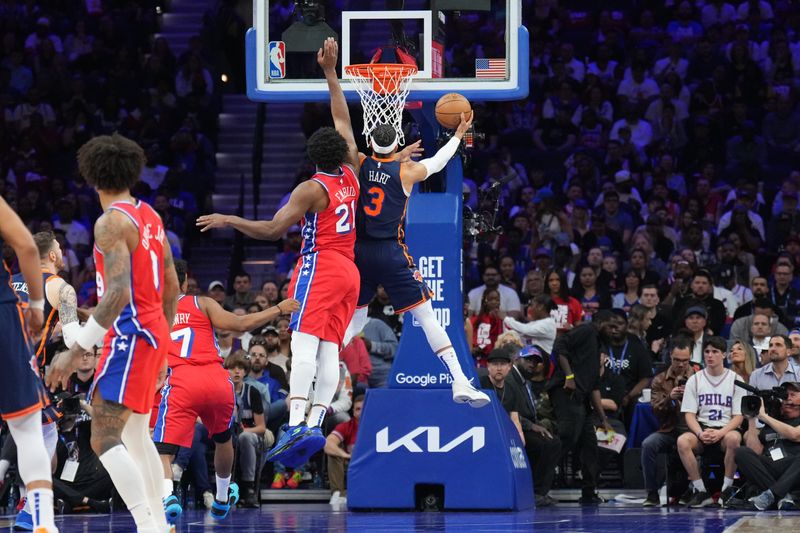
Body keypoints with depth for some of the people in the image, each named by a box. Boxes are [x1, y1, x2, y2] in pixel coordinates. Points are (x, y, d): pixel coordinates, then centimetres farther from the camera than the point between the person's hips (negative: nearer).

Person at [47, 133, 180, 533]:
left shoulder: (112, 222, -15)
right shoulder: (150, 216, 12)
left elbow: (118, 293, -25)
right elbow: (172, 288, 18)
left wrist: (76, 350, -25)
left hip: (130, 335, -9)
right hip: (154, 332, 9)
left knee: (104, 438, -14)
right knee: (136, 433, 21)